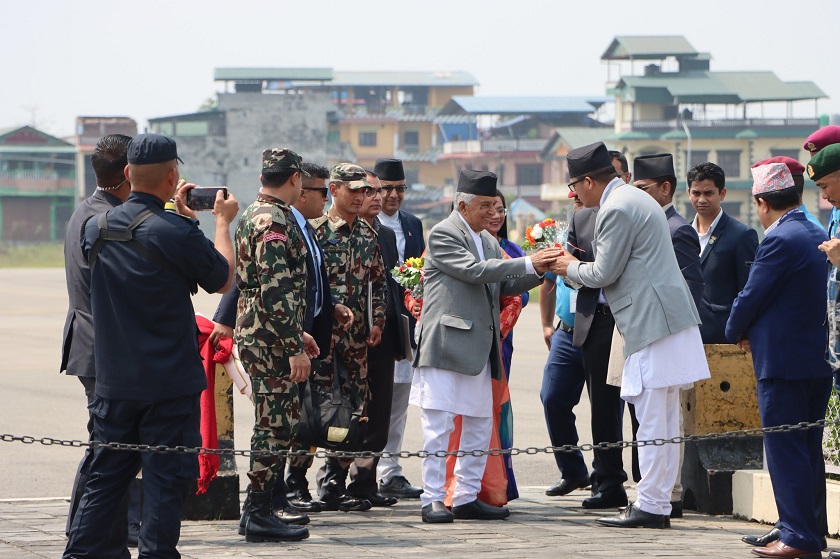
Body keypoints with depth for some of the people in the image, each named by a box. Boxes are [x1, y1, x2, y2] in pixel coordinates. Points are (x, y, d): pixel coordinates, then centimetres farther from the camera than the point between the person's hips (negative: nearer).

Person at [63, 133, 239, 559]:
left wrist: (176, 214, 25)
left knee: (106, 475, 13)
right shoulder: (176, 234, -16)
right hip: (169, 382, -6)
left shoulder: (97, 228, 3)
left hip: (113, 380, 6)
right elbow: (222, 279, -1)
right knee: (166, 477, 1)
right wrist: (222, 222, 11)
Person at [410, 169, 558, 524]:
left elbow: (505, 286, 18)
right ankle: (433, 499, -2)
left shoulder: (488, 240, 18)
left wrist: (538, 271, 1)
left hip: (480, 348, 8)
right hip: (447, 344, -8)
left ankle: (467, 498, 16)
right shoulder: (443, 235, -7)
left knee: (479, 426, 9)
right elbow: (474, 270, -18)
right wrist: (528, 264, -19)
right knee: (439, 425, -6)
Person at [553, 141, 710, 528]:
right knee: (665, 420, 11)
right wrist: (578, 268, 24)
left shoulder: (617, 210, -13)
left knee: (652, 420, -7)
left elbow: (604, 273, -11)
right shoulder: (635, 199, 19)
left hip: (652, 322, -10)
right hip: (669, 318, 10)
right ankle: (660, 503, 14)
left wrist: (571, 268, 7)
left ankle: (649, 506, -5)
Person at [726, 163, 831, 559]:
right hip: (818, 359, 9)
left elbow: (751, 297, -14)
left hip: (783, 362, -9)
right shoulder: (819, 236, 10)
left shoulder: (780, 241, -17)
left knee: (785, 451, -5)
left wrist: (737, 332, 6)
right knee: (809, 449, 14)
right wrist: (751, 330, 15)